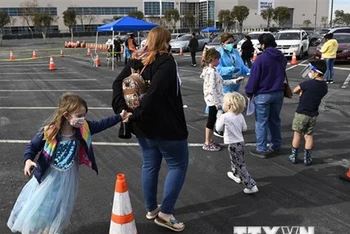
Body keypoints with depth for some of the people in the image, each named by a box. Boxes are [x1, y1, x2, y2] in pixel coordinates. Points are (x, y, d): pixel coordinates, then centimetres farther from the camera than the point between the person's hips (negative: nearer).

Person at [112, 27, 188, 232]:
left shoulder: (137, 61, 6)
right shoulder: (166, 62, -16)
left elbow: (118, 83, -2)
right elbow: (154, 92, -28)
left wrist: (121, 109, -9)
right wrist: (137, 114, -23)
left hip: (144, 125, 8)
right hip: (166, 126, -7)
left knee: (150, 165, 19)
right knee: (179, 165, 8)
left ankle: (151, 209, 33)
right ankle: (165, 213, 9)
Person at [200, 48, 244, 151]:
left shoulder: (211, 70, 11)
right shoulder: (212, 72, -20)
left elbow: (221, 82, 16)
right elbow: (212, 89, -23)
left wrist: (235, 80, 15)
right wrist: (217, 103, -21)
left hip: (213, 100, 10)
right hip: (213, 100, -10)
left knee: (212, 120, 16)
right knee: (211, 121, 0)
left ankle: (210, 141, 26)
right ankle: (207, 144, 9)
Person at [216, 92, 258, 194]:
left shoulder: (225, 117, -19)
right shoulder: (240, 116, -1)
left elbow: (218, 129, -6)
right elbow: (244, 128, 9)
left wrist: (219, 119, 10)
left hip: (233, 145, -8)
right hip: (241, 142, 8)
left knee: (241, 166, -4)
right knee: (235, 161, 30)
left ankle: (251, 186, -6)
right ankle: (236, 175, 51)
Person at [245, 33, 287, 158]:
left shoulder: (261, 59, -16)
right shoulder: (282, 58, 6)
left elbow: (254, 78, -14)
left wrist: (249, 93, -4)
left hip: (263, 95, -6)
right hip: (278, 93, 7)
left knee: (261, 122, 2)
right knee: (275, 120, 19)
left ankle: (262, 149, 5)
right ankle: (276, 145, 29)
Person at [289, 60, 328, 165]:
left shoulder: (308, 83, -18)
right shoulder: (324, 87, 0)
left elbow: (295, 90, -7)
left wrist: (301, 93, 10)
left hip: (301, 113, -5)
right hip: (313, 115, 5)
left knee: (297, 135, 7)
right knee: (309, 136, 13)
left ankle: (294, 157, 15)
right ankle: (307, 158, 16)